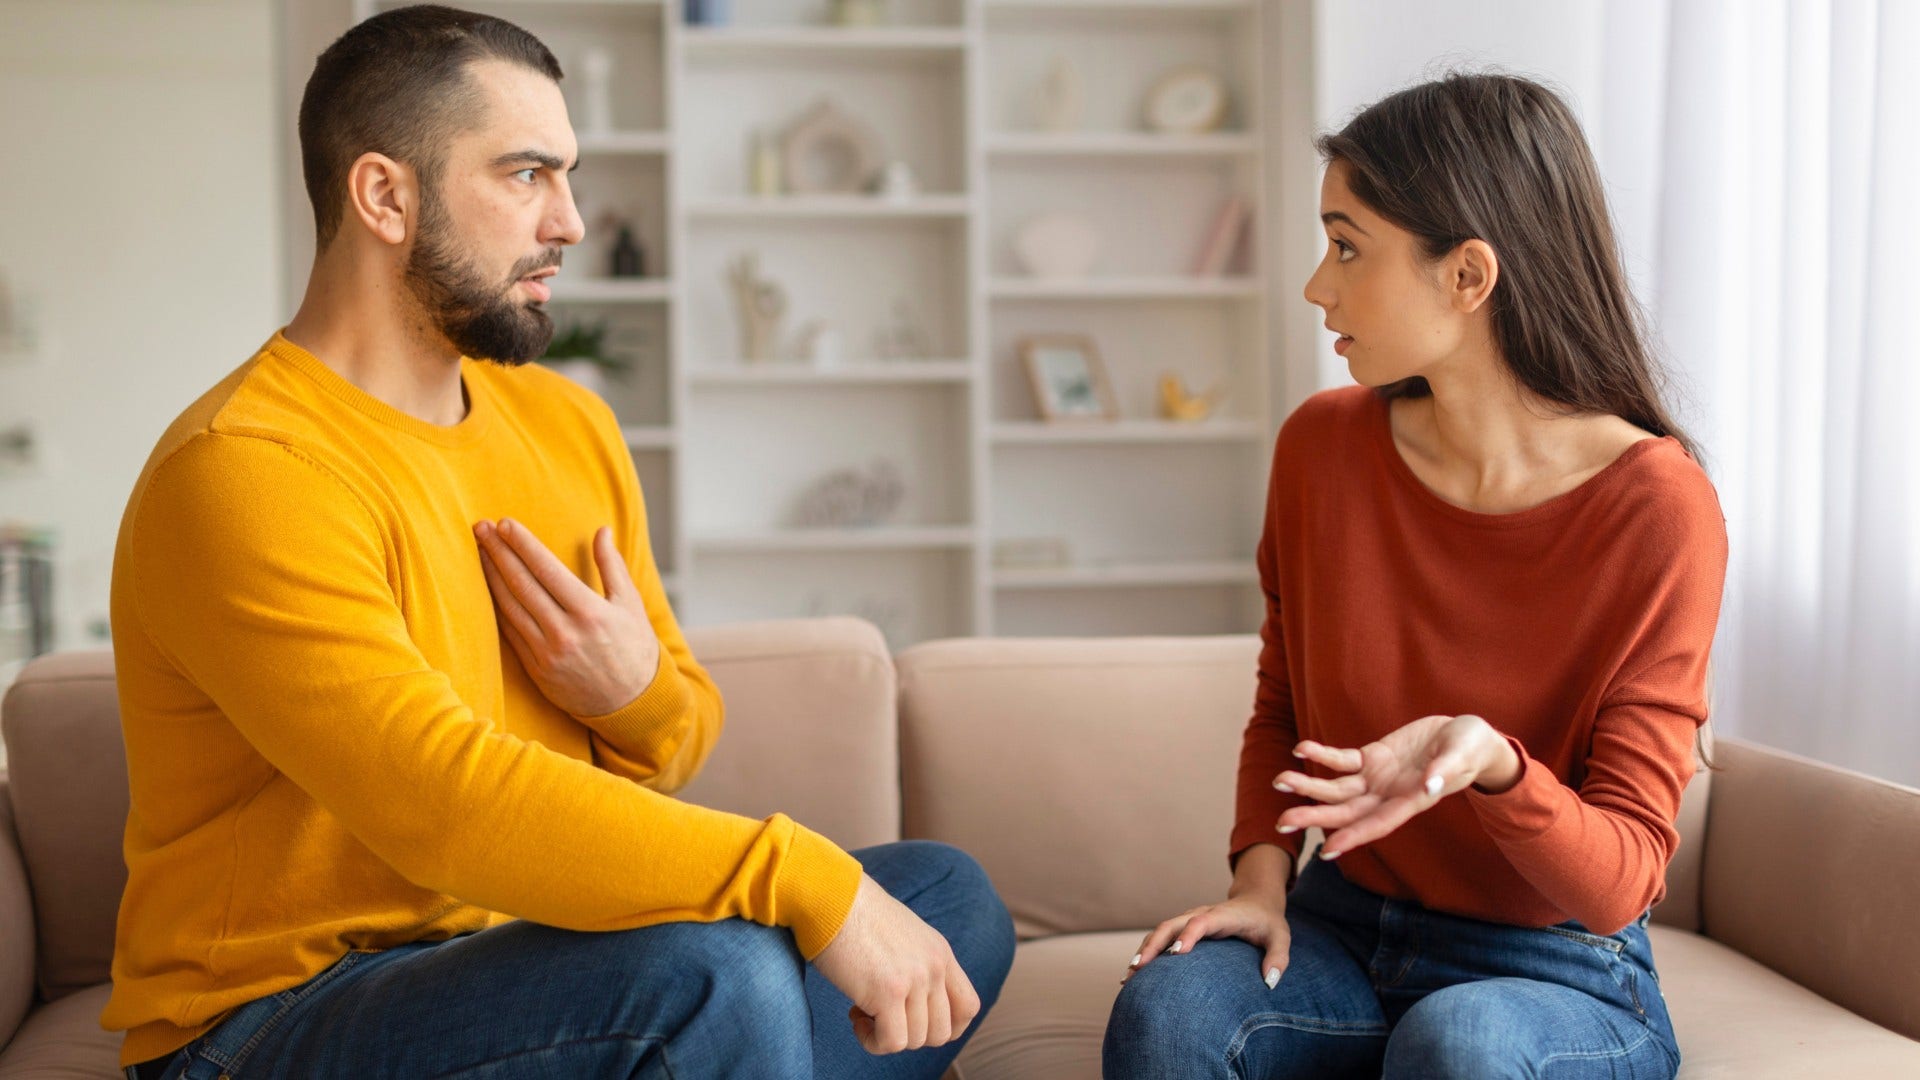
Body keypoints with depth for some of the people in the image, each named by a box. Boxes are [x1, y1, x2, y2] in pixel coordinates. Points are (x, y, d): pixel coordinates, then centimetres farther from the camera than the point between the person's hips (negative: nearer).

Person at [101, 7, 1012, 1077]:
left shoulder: (570, 425, 7)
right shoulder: (241, 475, -19)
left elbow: (685, 737, 14)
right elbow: (443, 800, -31)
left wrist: (636, 694, -11)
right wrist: (812, 883, -33)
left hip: (528, 948, 8)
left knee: (949, 898, 2)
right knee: (716, 975, -34)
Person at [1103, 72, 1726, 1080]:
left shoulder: (1656, 507, -17)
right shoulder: (1323, 446, -4)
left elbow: (1619, 881, -15)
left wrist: (1487, 761, -35)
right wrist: (1261, 876, -7)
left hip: (1557, 971, -3)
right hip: (1342, 930, 3)